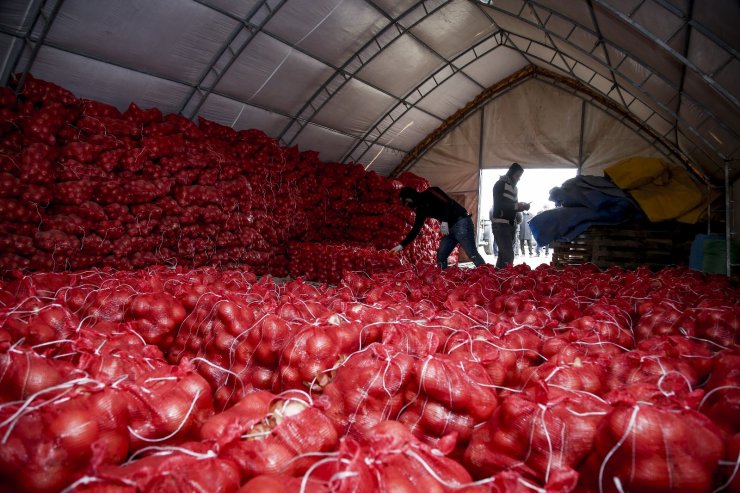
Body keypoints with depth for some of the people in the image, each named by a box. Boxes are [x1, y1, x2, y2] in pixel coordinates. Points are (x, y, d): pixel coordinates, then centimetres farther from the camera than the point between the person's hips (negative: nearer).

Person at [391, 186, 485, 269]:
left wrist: (444, 221, -23)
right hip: (450, 227, 9)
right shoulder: (421, 209, 16)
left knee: (472, 254, -12)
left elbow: (448, 202, -18)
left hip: (461, 222, -9)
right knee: (440, 257, 4)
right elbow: (415, 230, 18)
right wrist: (401, 245, 15)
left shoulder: (429, 193, -6)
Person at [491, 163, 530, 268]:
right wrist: (517, 205, -16)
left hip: (510, 225, 8)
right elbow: (499, 204, -15)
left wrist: (522, 207, 5)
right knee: (508, 255, -17)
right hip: (500, 224, -8)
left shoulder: (514, 187, 21)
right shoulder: (500, 184, -5)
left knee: (504, 254, 8)